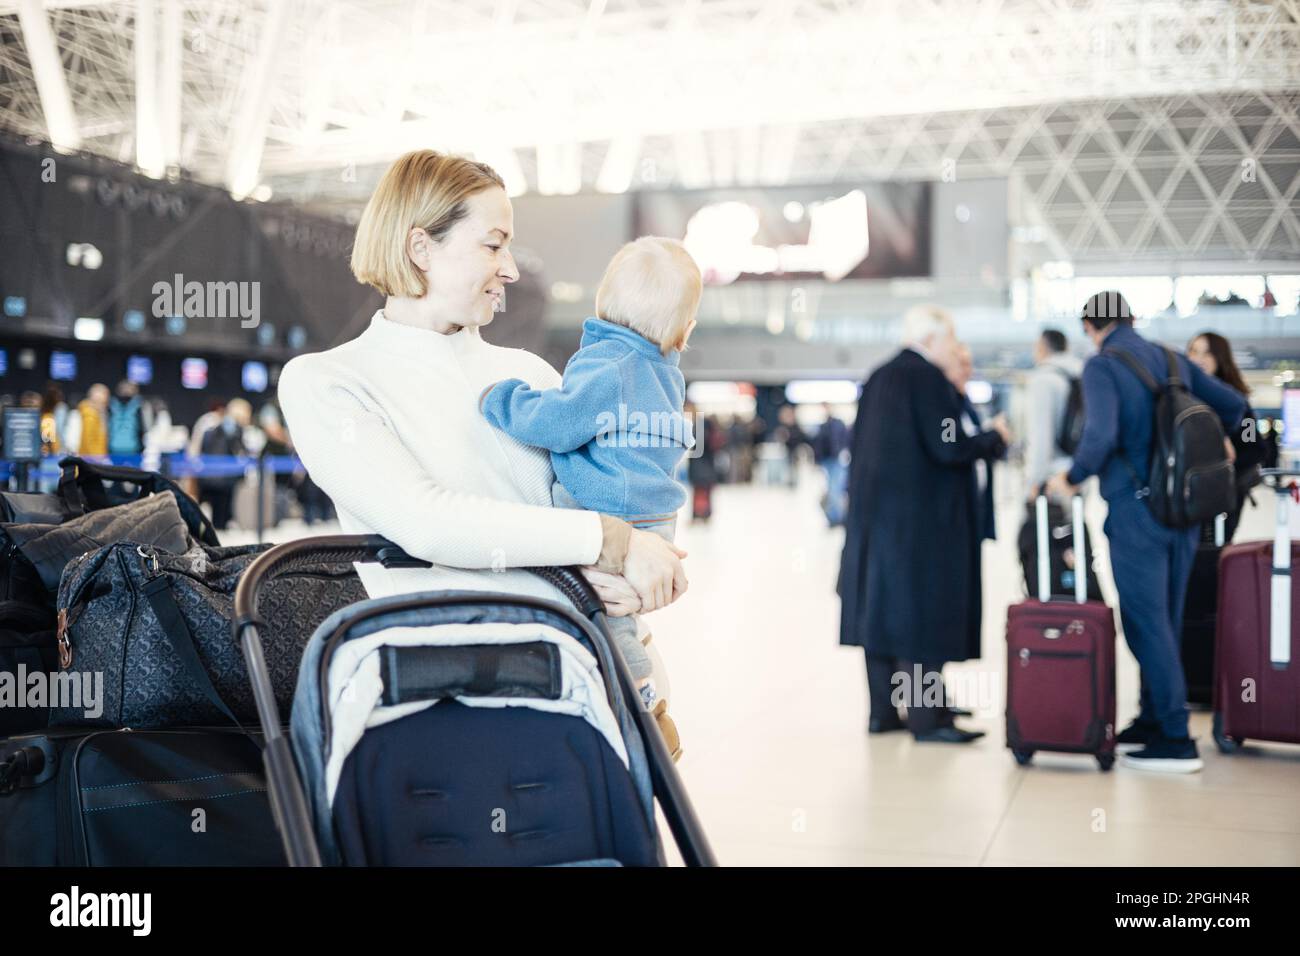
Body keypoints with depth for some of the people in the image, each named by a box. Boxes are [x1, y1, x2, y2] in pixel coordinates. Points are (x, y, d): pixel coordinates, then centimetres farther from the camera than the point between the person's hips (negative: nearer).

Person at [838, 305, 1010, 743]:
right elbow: (948, 448, -18)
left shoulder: (878, 378, 13)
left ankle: (882, 711, 14)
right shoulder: (928, 378, -13)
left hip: (875, 515, 8)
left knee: (883, 605, 10)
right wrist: (994, 437, -3)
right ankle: (926, 717, -2)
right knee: (922, 610, -4)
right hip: (921, 518, -8)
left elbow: (862, 445, 17)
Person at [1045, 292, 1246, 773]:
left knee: (1146, 624, -3)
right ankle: (1153, 721, 25)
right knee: (1165, 620, 15)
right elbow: (1233, 406, 13)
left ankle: (1176, 740, -2)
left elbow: (1101, 436, -21)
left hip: (1136, 510, -7)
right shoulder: (1173, 361, 11)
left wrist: (1073, 478, -4)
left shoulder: (1102, 365, -8)